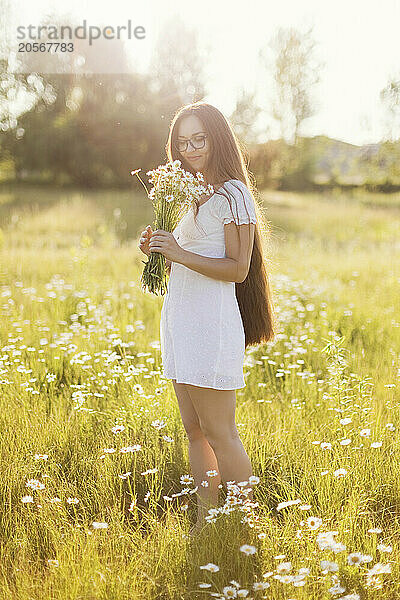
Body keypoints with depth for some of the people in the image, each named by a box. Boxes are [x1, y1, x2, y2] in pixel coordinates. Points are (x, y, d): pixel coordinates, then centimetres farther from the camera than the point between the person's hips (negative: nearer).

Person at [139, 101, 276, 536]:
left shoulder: (233, 194, -8)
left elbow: (237, 268, -14)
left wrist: (181, 255, -22)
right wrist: (159, 249, 6)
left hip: (210, 325, -9)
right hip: (181, 322, 9)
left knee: (219, 434, -4)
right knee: (194, 432, 12)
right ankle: (205, 524, 22)